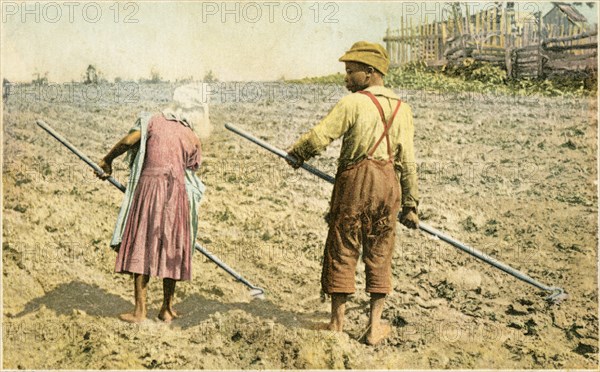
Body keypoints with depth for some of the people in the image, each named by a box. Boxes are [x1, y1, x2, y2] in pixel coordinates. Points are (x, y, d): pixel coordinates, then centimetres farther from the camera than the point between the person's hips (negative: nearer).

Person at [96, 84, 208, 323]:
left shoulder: (154, 122, 7)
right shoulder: (193, 139, 11)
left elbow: (129, 140, -6)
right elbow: (190, 170, 10)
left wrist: (107, 160, 8)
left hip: (148, 186, -1)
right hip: (177, 192, 1)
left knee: (141, 248, 4)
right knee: (172, 250, 11)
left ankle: (140, 310, 4)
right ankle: (167, 309, 19)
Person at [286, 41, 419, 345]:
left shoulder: (353, 103, -7)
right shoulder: (402, 109, 9)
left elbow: (319, 136, -13)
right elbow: (407, 161, 8)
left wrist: (295, 154, 6)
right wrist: (410, 204, 12)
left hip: (354, 181, -4)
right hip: (388, 184, 5)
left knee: (342, 251, 7)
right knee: (379, 254, 12)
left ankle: (337, 323, 16)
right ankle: (375, 326, 16)